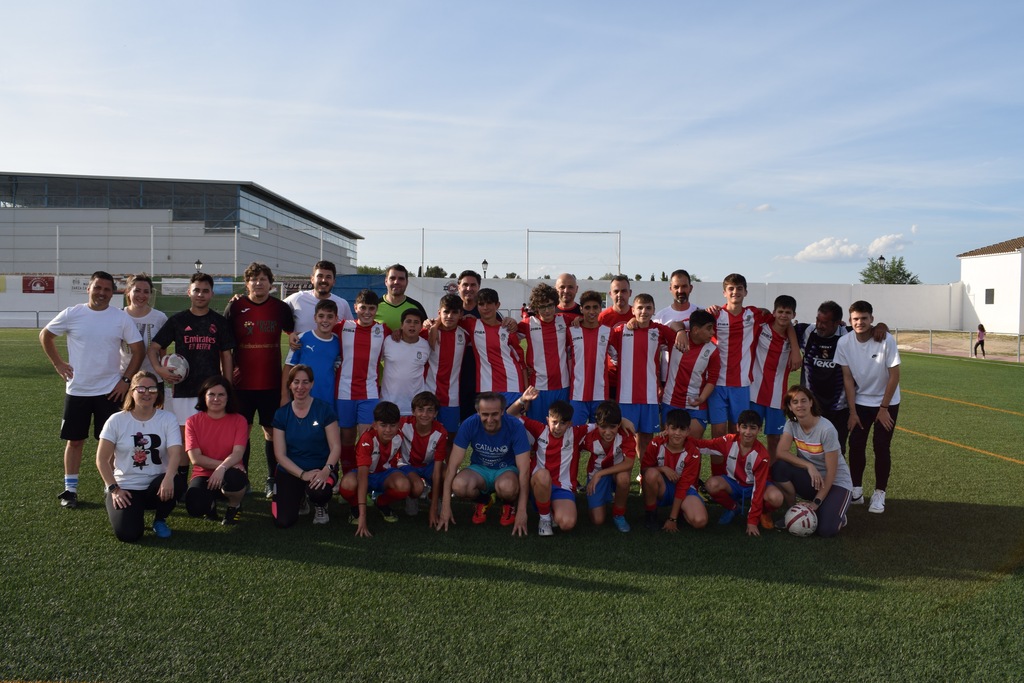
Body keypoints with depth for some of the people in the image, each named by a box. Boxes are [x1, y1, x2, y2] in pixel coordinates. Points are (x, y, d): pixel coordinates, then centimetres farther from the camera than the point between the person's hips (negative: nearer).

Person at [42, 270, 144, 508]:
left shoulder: (121, 318, -3)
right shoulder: (71, 314, -2)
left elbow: (138, 350, 0)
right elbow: (45, 335, 12)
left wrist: (126, 379, -6)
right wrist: (58, 363, 3)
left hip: (110, 390, -1)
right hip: (76, 390, 1)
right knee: (74, 440, 9)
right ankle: (70, 489, 20)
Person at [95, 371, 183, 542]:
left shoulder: (167, 419, -2)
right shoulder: (117, 420, -2)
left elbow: (175, 452, -16)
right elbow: (102, 459, -1)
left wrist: (168, 478, -35)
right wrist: (114, 489, -11)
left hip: (156, 484, 1)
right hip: (125, 487, -1)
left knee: (175, 484, -35)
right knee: (128, 534, -23)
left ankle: (160, 520, -1)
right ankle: (136, 510, 16)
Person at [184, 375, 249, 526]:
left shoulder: (239, 420, -2)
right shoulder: (193, 422, 0)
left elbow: (238, 453, -14)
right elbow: (195, 458, -9)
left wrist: (223, 468, -34)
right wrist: (224, 463, -18)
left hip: (228, 474, -1)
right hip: (204, 475, 1)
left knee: (234, 479, -39)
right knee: (195, 508, -31)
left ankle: (234, 506, 0)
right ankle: (211, 504, 12)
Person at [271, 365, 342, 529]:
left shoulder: (324, 409, -6)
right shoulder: (281, 414, 0)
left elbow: (336, 447, -7)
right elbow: (280, 454, -3)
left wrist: (326, 470, -26)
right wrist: (302, 474, -17)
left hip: (321, 468, -2)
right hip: (290, 471, 2)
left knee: (318, 491, -37)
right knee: (283, 522, -14)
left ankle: (320, 506, 3)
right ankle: (299, 496, 21)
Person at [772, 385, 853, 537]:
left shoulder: (826, 429, -22)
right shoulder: (792, 424, -6)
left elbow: (831, 472, -19)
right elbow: (780, 452, -19)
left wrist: (816, 502, -22)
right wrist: (808, 466, -31)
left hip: (836, 483, -4)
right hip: (811, 480, 5)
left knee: (826, 530, -27)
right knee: (779, 468, -25)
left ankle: (838, 516, 11)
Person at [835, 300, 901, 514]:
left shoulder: (886, 340, -21)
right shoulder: (844, 343, -13)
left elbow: (894, 376, -15)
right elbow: (847, 378, -8)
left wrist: (883, 408, -11)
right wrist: (852, 411, -8)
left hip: (886, 402, -2)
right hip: (859, 402, 2)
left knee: (881, 447, -4)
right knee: (856, 445, -1)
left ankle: (879, 494, 8)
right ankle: (856, 491, 12)